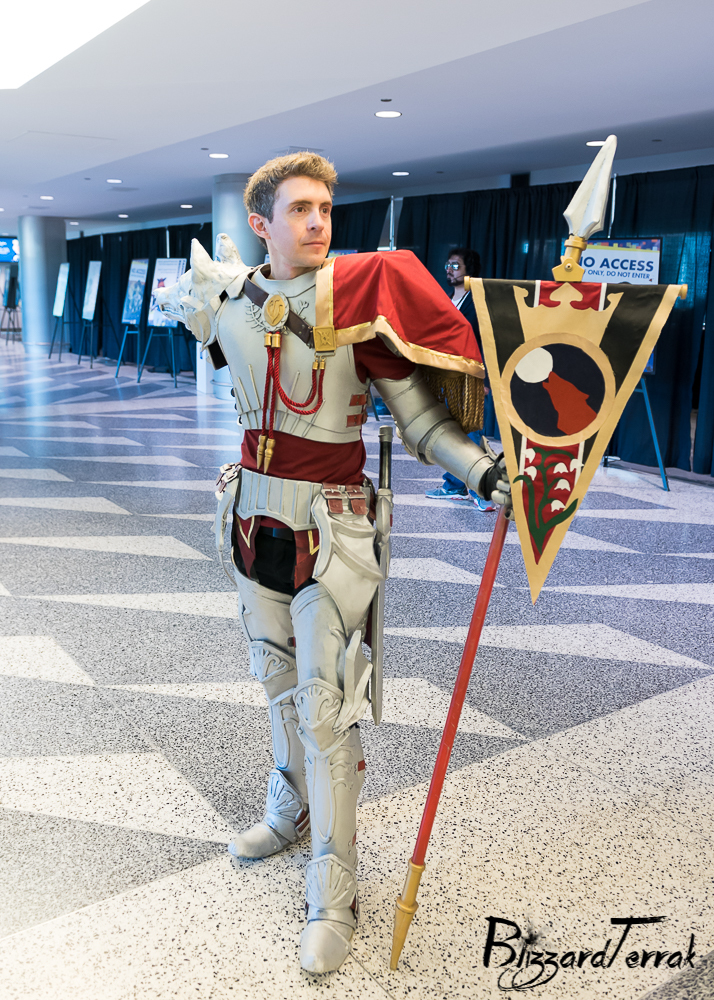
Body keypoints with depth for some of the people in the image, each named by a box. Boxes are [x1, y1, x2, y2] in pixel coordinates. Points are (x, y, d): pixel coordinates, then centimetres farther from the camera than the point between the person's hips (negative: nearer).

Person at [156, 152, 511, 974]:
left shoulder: (359, 299, -11)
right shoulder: (229, 304, 1)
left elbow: (417, 413, -12)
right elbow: (182, 292, 28)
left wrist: (482, 470, -24)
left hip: (330, 530, -5)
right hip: (255, 518, 5)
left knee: (327, 710, -2)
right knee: (278, 681, 21)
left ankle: (333, 900, 14)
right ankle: (293, 812, 46)